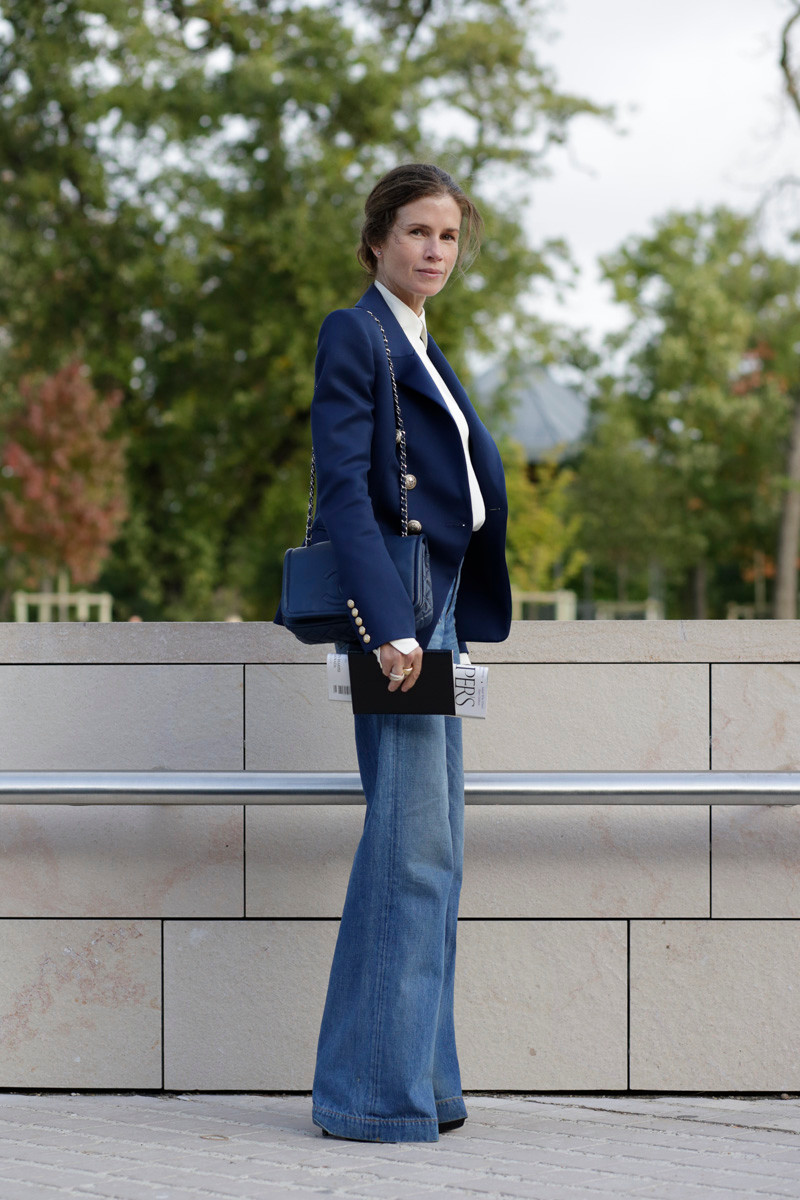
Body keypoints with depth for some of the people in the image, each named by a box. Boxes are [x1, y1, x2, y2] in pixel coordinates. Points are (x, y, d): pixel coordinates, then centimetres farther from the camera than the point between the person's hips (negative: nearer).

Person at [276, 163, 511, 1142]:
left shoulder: (421, 350, 21)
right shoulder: (354, 335, -7)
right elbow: (342, 490, -16)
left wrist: (439, 624, 18)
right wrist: (390, 624, -24)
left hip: (434, 610, 10)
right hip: (390, 604, -9)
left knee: (430, 848, 9)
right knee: (411, 842, -11)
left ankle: (415, 1076, 15)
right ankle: (378, 1088, -6)